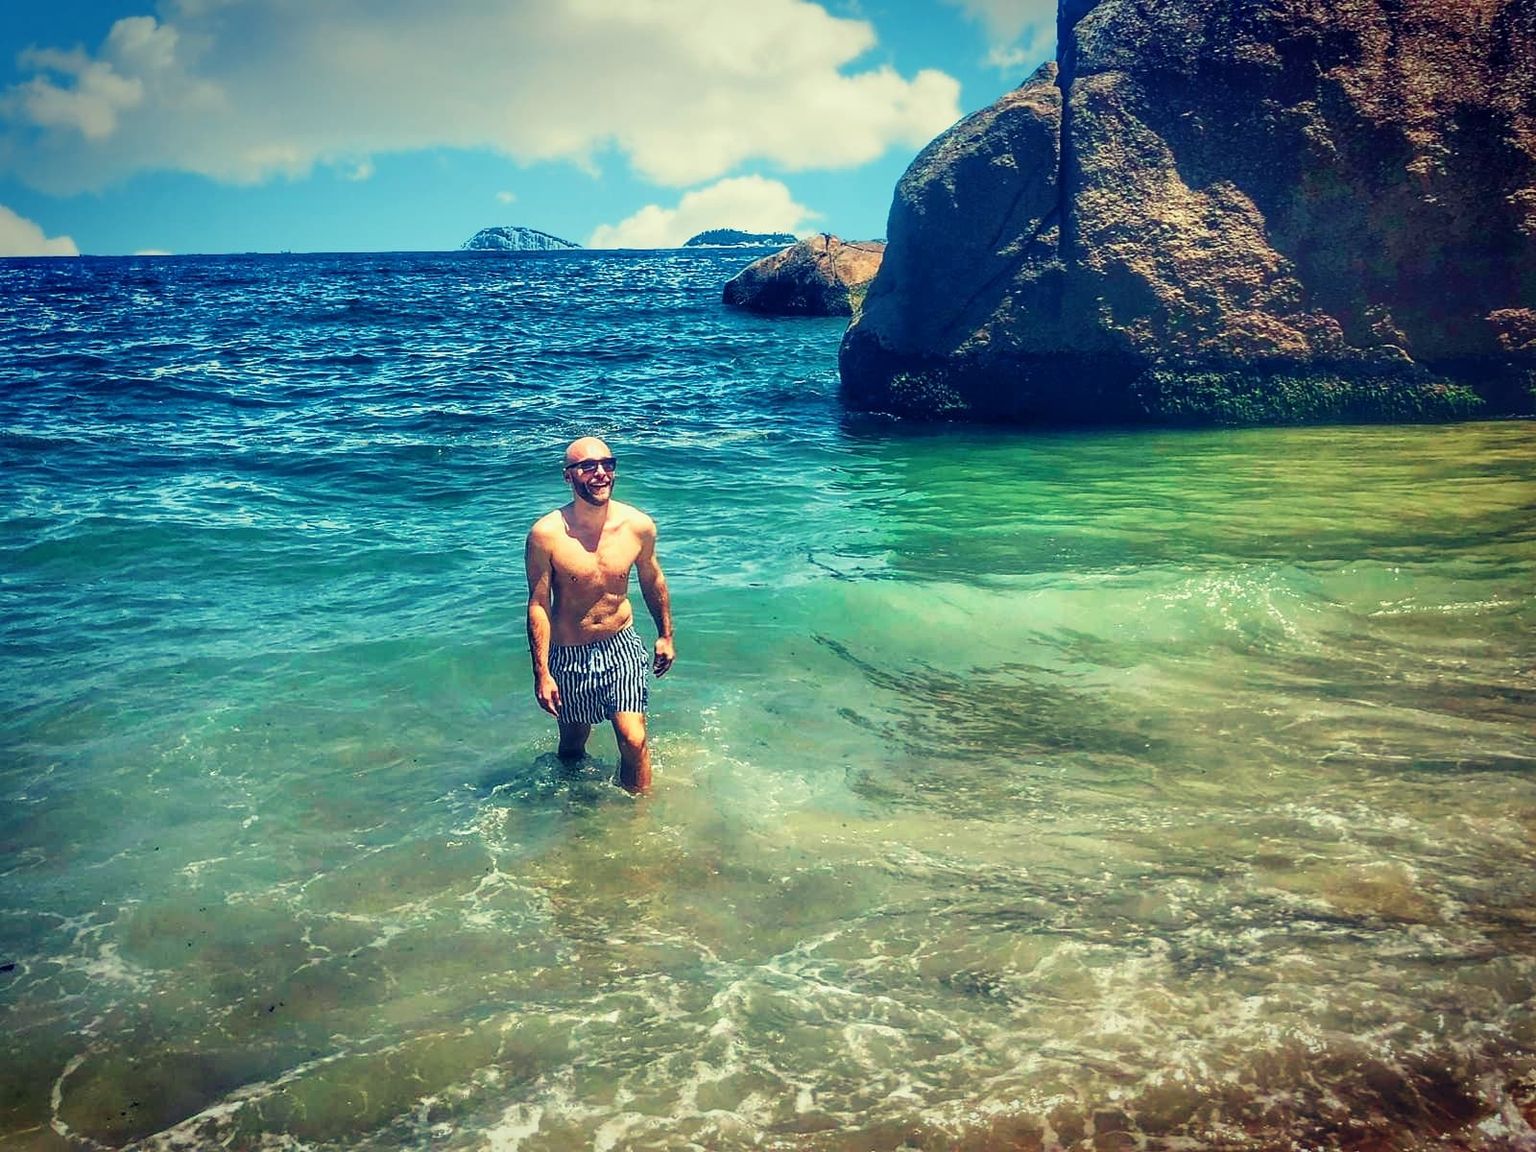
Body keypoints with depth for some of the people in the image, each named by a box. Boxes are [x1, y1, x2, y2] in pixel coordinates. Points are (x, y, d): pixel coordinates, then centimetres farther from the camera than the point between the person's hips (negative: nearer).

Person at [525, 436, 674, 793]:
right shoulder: (546, 534, -17)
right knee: (573, 746, 16)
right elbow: (538, 604, -11)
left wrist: (666, 635, 17)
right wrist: (541, 672, -12)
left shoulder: (639, 525, -9)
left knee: (634, 741, -9)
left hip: (622, 646, 1)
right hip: (568, 656, -1)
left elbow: (652, 579, 9)